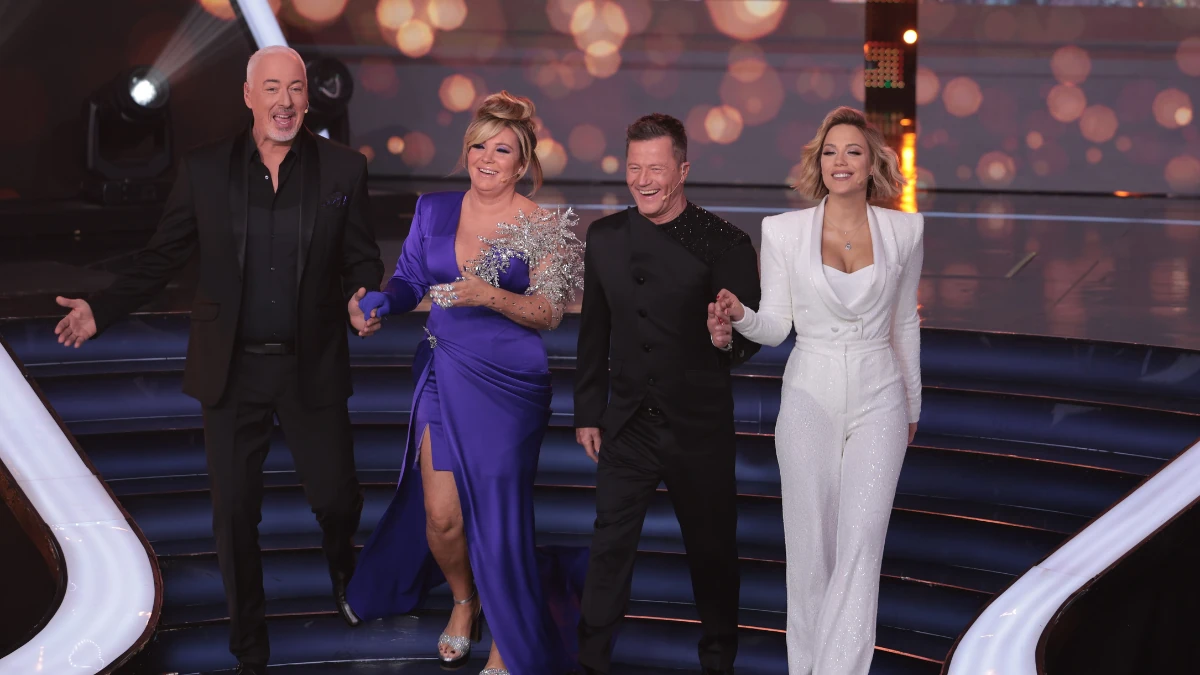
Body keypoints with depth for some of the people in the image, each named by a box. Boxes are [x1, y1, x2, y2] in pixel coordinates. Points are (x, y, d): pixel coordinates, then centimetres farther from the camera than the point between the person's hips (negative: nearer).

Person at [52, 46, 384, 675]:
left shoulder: (343, 168, -1)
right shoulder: (204, 168, -1)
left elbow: (363, 258, 3)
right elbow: (161, 256, 2)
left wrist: (361, 298, -19)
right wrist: (101, 309, -11)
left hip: (312, 369, 0)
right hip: (232, 370, 0)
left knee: (337, 498, 9)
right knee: (235, 515, 7)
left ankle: (345, 578, 46)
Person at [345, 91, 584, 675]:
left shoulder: (543, 228, -5)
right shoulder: (434, 211, 6)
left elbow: (550, 313, -10)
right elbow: (409, 279, 9)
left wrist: (491, 296, -26)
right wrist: (383, 300, -13)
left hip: (507, 386, -3)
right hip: (444, 379, 3)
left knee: (498, 516, 0)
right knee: (439, 515, 1)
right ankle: (463, 600, 35)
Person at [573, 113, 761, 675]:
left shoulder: (725, 244, -12)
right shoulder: (605, 238, 1)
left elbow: (749, 338, -11)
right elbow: (593, 332, 8)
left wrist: (728, 336, -35)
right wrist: (587, 412, 9)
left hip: (700, 428, -3)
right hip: (628, 425, 3)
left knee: (711, 548, 12)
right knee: (610, 546, 10)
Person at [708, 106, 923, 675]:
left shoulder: (904, 231, 1)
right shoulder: (784, 230, -3)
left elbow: (905, 323, 12)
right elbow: (776, 326, -1)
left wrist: (913, 405, 19)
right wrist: (739, 317, -23)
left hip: (878, 401, 0)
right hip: (810, 399, 0)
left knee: (861, 542, -11)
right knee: (809, 545, 5)